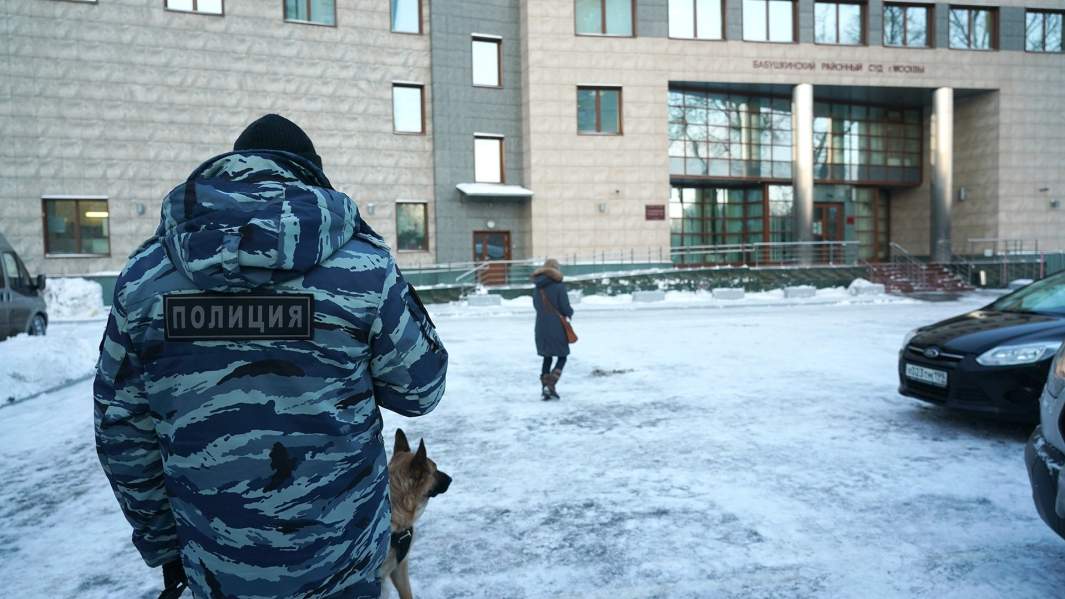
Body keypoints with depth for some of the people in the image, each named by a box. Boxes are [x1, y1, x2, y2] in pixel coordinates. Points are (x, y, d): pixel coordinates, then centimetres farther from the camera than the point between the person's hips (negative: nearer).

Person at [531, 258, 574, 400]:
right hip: (557, 327, -5)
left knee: (547, 357, 16)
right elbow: (565, 308, -12)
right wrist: (570, 313, 9)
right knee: (562, 357, 7)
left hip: (541, 327, 6)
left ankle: (545, 387, 14)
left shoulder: (537, 287, 5)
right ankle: (551, 384, -8)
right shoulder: (559, 286, -13)